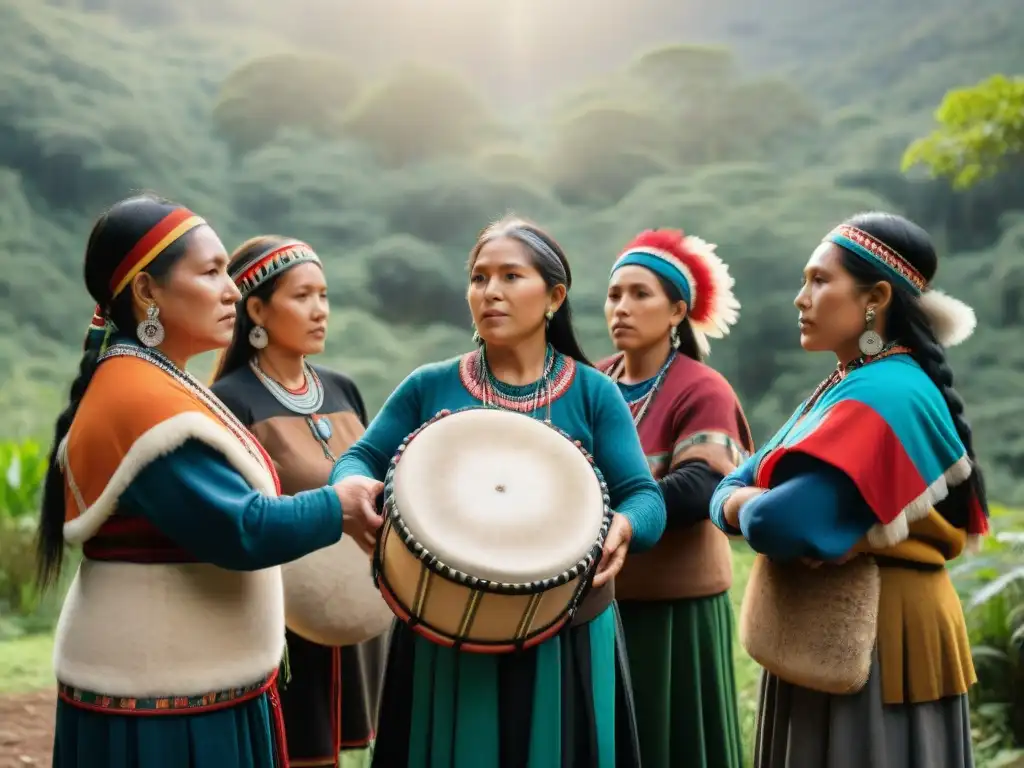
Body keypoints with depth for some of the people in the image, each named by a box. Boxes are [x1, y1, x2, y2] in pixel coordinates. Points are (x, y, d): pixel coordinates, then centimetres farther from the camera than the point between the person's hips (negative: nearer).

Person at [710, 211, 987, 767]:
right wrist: (755, 505, -15)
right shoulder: (844, 388, 12)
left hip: (877, 643, -9)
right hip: (832, 639, 9)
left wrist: (748, 509, -8)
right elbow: (729, 491, 8)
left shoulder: (885, 395, -20)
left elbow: (784, 524, -31)